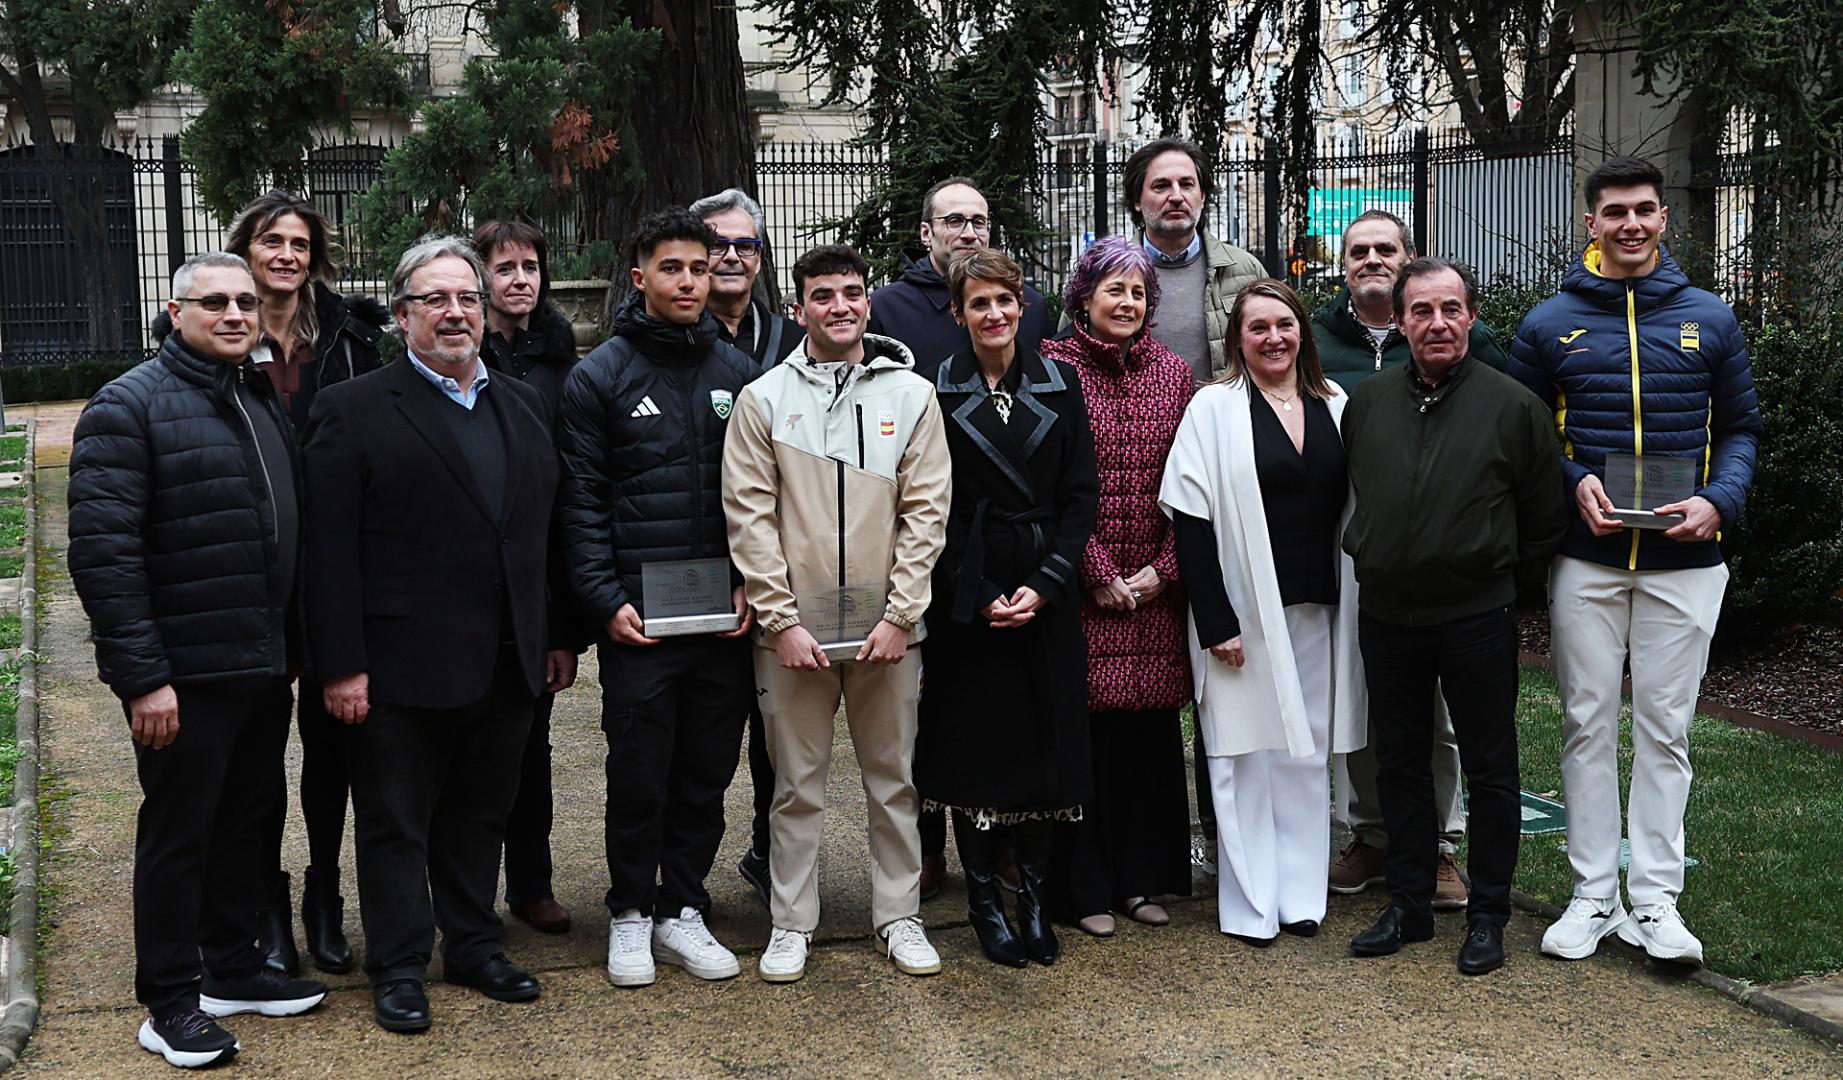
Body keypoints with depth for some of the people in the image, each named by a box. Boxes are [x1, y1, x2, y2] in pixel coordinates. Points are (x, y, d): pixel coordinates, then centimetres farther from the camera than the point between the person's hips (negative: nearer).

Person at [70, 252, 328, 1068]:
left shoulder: (264, 401, 12)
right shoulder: (132, 405, -11)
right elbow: (102, 549, -17)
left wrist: (292, 644, 14)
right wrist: (142, 675, -21)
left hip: (264, 664, 7)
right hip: (184, 672, -7)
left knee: (244, 820, 17)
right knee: (178, 832, 3)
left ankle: (233, 968, 32)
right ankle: (170, 1002, 16)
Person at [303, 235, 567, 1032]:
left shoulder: (522, 406, 12)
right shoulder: (354, 411, -5)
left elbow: (546, 532, 14)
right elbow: (331, 550, -10)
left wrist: (555, 637, 10)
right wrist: (341, 665, -15)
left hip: (506, 665, 5)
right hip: (402, 665, -5)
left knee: (481, 816, 16)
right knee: (396, 823, 6)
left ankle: (474, 947, 29)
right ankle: (399, 969, 17)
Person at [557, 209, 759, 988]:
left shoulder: (738, 374, 10)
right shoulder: (601, 376, 0)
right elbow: (582, 502, -3)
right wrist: (606, 600, -11)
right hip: (637, 616, -3)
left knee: (707, 773, 9)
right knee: (639, 776, 4)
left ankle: (682, 911, 22)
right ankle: (631, 915, 20)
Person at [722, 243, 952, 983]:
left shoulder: (911, 394, 4)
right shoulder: (764, 399, 1)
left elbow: (926, 510, 0)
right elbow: (749, 517, -2)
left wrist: (900, 615, -8)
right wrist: (781, 619, -9)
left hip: (887, 629, 1)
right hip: (793, 628, -1)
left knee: (894, 779, 10)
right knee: (797, 784, 8)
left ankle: (899, 917, 23)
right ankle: (791, 924, 20)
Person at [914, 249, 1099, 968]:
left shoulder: (1058, 386, 6)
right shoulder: (938, 392, -1)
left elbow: (1081, 493, 3)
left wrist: (1044, 584, -8)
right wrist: (979, 595, -10)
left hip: (1046, 592, 2)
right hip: (965, 596, -2)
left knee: (1044, 740, 5)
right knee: (974, 741, 3)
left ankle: (1034, 894, 18)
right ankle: (984, 898, 15)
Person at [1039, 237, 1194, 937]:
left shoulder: (1173, 373, 10)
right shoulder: (1055, 369, -2)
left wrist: (1164, 569, -3)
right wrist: (1098, 576, -9)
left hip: (1156, 587, 4)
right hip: (1082, 585, -3)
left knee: (1152, 727, 7)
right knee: (1085, 727, 0)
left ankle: (1142, 877, 20)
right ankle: (1088, 886, 11)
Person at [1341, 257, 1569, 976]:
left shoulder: (1513, 405, -5)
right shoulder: (1365, 403, 5)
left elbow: (1544, 519, 1)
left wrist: (1507, 585, 4)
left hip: (1477, 616, -3)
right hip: (1385, 614, 4)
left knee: (1490, 769, 5)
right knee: (1400, 763, 12)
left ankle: (1487, 916, 17)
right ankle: (1409, 904, 25)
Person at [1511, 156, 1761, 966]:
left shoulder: (1709, 320, 6)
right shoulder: (1549, 324, 4)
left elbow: (1740, 427, 10)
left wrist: (1719, 501, -8)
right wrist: (1574, 483, -11)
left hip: (1684, 563, 0)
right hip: (1585, 562, 0)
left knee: (1665, 728, 3)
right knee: (1587, 724, 4)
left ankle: (1655, 899, 11)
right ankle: (1594, 894, 13)